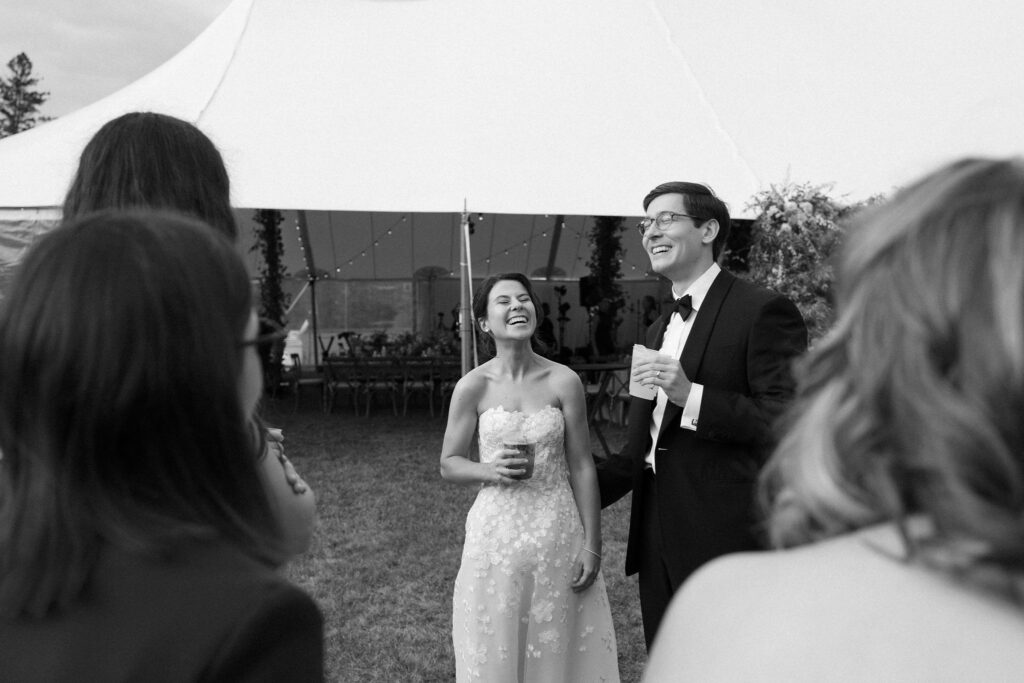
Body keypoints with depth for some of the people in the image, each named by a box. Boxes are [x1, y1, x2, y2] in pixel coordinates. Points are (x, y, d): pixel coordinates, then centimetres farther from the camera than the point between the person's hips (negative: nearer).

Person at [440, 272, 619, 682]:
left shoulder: (563, 382, -4)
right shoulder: (473, 387, -5)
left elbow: (582, 467, -1)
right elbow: (449, 464, 3)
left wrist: (592, 544, -1)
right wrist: (490, 471, -17)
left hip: (558, 533, 1)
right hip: (497, 534, 0)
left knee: (559, 649, 12)